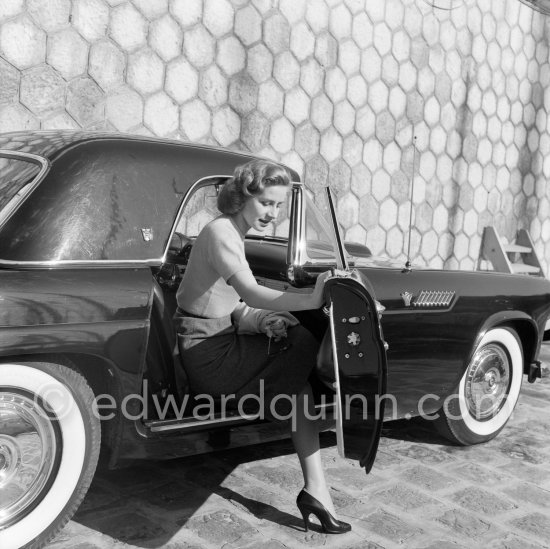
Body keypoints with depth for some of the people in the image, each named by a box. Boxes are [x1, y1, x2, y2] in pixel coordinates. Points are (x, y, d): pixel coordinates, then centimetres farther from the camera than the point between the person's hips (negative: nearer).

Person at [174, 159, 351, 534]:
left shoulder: (233, 234, 15)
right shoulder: (221, 232, -15)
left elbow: (236, 307, 11)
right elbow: (252, 294, -32)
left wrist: (261, 321, -9)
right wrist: (311, 300, -44)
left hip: (217, 343, 9)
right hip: (206, 352, -9)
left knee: (297, 370, -6)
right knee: (301, 354, -13)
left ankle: (316, 489, -8)